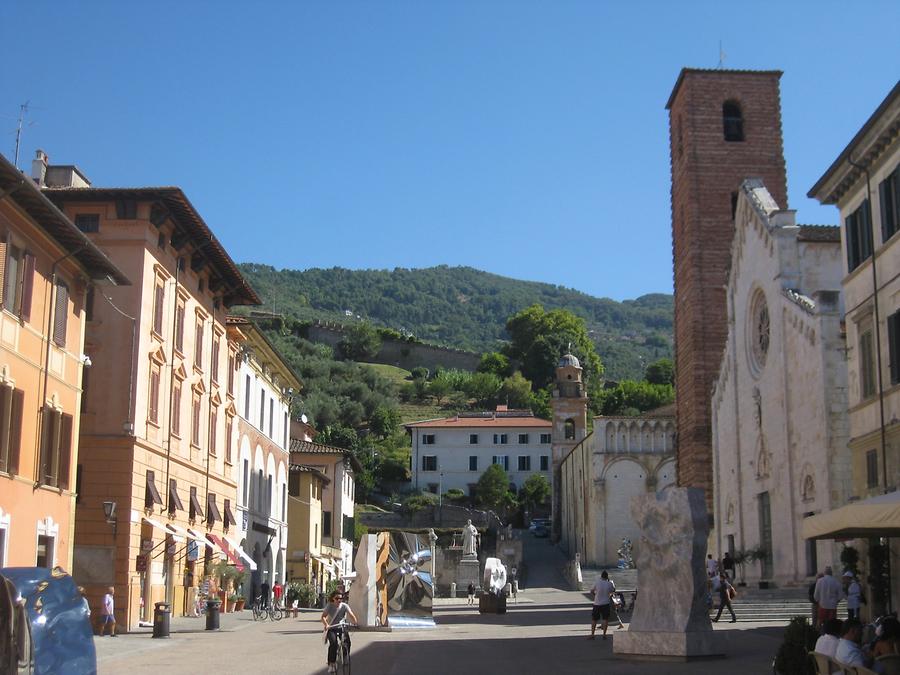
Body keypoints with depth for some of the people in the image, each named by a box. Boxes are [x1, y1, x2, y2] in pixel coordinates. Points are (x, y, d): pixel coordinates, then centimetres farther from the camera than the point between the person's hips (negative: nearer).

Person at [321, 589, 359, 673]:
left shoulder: (344, 606, -6)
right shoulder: (329, 606, -7)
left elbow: (351, 615, -16)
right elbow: (323, 616, -14)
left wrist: (355, 624, -34)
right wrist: (326, 625, -33)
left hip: (341, 628, 2)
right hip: (331, 629, -2)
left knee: (347, 642, -24)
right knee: (333, 642, -28)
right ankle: (331, 664, -18)